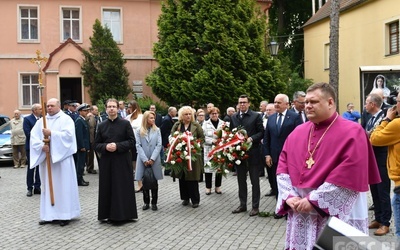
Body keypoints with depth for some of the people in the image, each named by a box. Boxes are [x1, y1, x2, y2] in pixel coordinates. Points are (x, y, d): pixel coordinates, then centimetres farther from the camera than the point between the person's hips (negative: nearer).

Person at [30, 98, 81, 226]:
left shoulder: (66, 119, -1)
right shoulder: (41, 121, 12)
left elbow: (68, 135, -15)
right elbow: (33, 136, 3)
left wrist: (51, 133, -20)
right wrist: (42, 146, -14)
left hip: (61, 158, -5)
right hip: (45, 157, 5)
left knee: (63, 186, -2)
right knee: (47, 186, 7)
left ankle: (65, 214, 3)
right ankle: (49, 214, 13)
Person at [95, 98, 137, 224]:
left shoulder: (125, 123, -1)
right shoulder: (101, 125, 7)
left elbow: (132, 141, -4)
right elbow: (96, 144, 8)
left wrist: (117, 146, -16)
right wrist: (105, 147, -13)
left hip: (122, 161, -3)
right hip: (106, 162, 3)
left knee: (122, 188, 0)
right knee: (108, 188, 4)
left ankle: (122, 214, 10)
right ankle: (109, 214, 14)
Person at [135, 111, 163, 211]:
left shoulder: (157, 130, 5)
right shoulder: (138, 131, 2)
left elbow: (159, 145, -1)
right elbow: (138, 145, -4)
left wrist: (152, 159, -11)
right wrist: (145, 159, -12)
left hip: (154, 160, 0)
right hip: (143, 160, 0)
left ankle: (154, 203, 12)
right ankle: (146, 202, 15)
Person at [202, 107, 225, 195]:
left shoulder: (223, 123, 7)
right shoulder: (206, 124, 3)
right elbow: (203, 137, -4)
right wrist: (212, 141, -16)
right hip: (208, 149, -1)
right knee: (208, 168, 0)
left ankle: (218, 187, 18)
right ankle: (208, 187, 11)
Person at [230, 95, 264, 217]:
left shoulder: (256, 116, -3)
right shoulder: (233, 117, 10)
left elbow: (261, 132, -5)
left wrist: (251, 139, -19)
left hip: (252, 153, -4)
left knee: (255, 181, 4)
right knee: (241, 180, 13)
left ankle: (255, 206, 12)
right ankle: (242, 205, 23)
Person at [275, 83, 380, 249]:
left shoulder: (351, 133, -9)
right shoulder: (298, 132, 9)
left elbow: (348, 176, -17)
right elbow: (283, 166, 9)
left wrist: (313, 200, -18)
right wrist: (288, 196, -7)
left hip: (336, 214, -5)